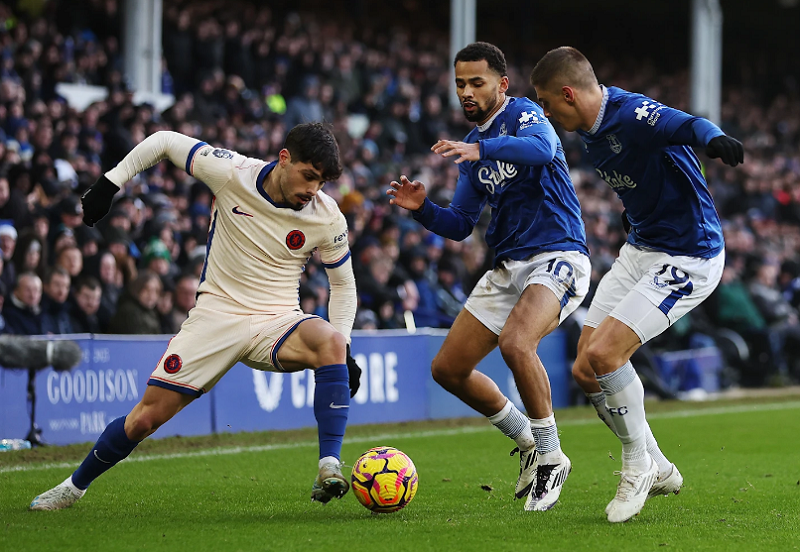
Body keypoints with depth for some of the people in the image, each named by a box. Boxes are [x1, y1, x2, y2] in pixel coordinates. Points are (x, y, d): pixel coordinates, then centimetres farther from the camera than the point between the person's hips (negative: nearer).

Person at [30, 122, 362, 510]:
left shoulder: (327, 217, -9)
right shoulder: (231, 173, -13)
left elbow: (343, 283, 7)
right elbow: (164, 142, 2)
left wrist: (343, 352, -4)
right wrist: (109, 184, 0)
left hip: (278, 322, 0)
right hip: (217, 314, 0)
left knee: (330, 342, -34)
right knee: (146, 417, -4)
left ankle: (329, 470, -36)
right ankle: (75, 485, 22)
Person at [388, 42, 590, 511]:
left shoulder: (523, 113, -8)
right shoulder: (472, 147, 16)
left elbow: (542, 147, -33)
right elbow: (459, 225, 18)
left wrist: (480, 149, -45)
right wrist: (423, 208, -2)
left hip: (558, 256, -9)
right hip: (508, 266, 9)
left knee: (515, 343, -34)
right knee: (448, 369, 5)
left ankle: (551, 457, -15)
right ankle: (528, 441, 25)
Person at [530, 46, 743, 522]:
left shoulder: (633, 115, -25)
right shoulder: (590, 129, 4)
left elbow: (687, 125, -45)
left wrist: (714, 139, -65)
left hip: (688, 258, -10)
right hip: (639, 250, 10)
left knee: (603, 355, -20)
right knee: (586, 370, 4)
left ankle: (639, 466, 2)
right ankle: (658, 470, 21)